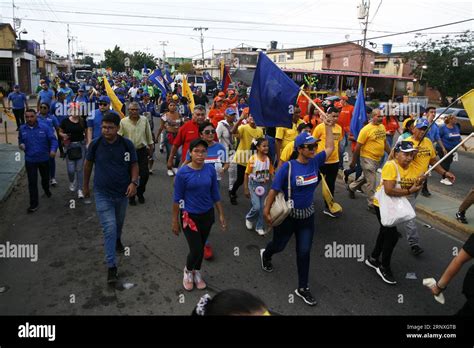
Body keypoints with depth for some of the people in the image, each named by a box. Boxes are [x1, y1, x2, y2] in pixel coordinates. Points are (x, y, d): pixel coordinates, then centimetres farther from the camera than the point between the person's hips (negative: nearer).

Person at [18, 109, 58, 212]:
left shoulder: (45, 127, -10)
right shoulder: (22, 129, -1)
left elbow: (53, 139, -11)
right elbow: (20, 140, 16)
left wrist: (53, 150, -29)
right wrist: (21, 145, -8)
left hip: (44, 159, 0)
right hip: (30, 160, 1)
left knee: (45, 178, 21)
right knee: (32, 182, -1)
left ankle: (46, 189, 54)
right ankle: (34, 204, 8)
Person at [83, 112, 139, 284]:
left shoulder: (127, 145, -10)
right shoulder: (95, 144, -10)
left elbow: (134, 165, -2)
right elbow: (88, 164, 5)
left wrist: (134, 182, -20)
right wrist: (85, 185, 12)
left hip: (122, 192, 2)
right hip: (102, 194, -2)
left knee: (119, 223, 24)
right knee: (110, 228, -9)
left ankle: (117, 240, 57)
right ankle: (111, 266, -1)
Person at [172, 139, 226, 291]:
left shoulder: (211, 170, -7)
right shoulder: (183, 172, -16)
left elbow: (215, 194, 3)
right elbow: (177, 198, -9)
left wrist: (221, 214, 7)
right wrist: (175, 220, -5)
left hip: (207, 214, 4)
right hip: (189, 215, -3)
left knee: (201, 247, 16)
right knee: (196, 249, -5)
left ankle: (196, 272, 43)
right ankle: (188, 270, 28)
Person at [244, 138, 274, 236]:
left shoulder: (268, 159, -4)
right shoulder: (252, 159, -14)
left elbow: (271, 173, 3)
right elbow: (247, 174, -8)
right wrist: (246, 189, -7)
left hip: (265, 185, 4)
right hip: (254, 184, -3)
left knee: (263, 207, 7)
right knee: (257, 207, -10)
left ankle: (260, 227, 24)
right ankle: (249, 218, 22)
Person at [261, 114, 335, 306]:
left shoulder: (315, 162, -5)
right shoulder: (288, 167, -21)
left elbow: (330, 148, 6)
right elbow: (274, 190, -18)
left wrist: (328, 126, 1)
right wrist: (266, 211, -20)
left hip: (307, 215, 4)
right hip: (287, 215, -4)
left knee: (304, 252, 9)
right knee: (279, 245, 19)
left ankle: (302, 288, 24)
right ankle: (266, 255, 56)